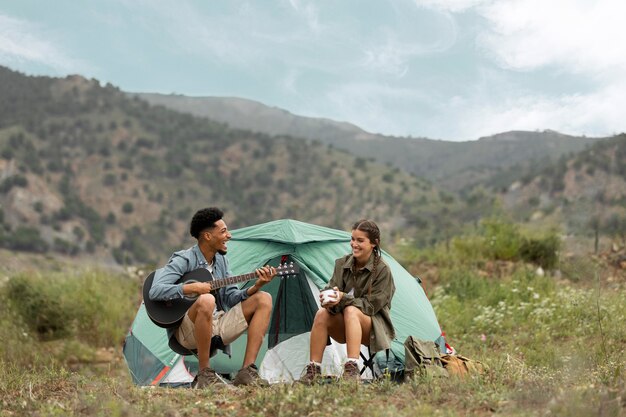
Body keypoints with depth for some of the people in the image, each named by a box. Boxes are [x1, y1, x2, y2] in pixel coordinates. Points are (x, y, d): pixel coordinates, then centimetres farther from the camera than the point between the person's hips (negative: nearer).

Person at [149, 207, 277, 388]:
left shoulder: (221, 260, 11)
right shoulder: (184, 260, -12)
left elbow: (231, 297, 8)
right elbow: (155, 291, -23)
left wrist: (256, 286, -8)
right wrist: (192, 288, -26)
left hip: (218, 325, 8)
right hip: (188, 331, -8)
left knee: (264, 299, -3)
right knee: (206, 300, -39)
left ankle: (247, 371, -13)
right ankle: (204, 374, -25)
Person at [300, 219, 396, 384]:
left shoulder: (382, 270, -13)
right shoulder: (342, 264, 1)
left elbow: (370, 305, -17)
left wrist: (343, 298, -31)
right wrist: (329, 299, -29)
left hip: (372, 328, -4)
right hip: (344, 328, 4)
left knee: (351, 311, -36)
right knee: (322, 314, -27)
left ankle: (352, 368, -46)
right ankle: (313, 370, -26)